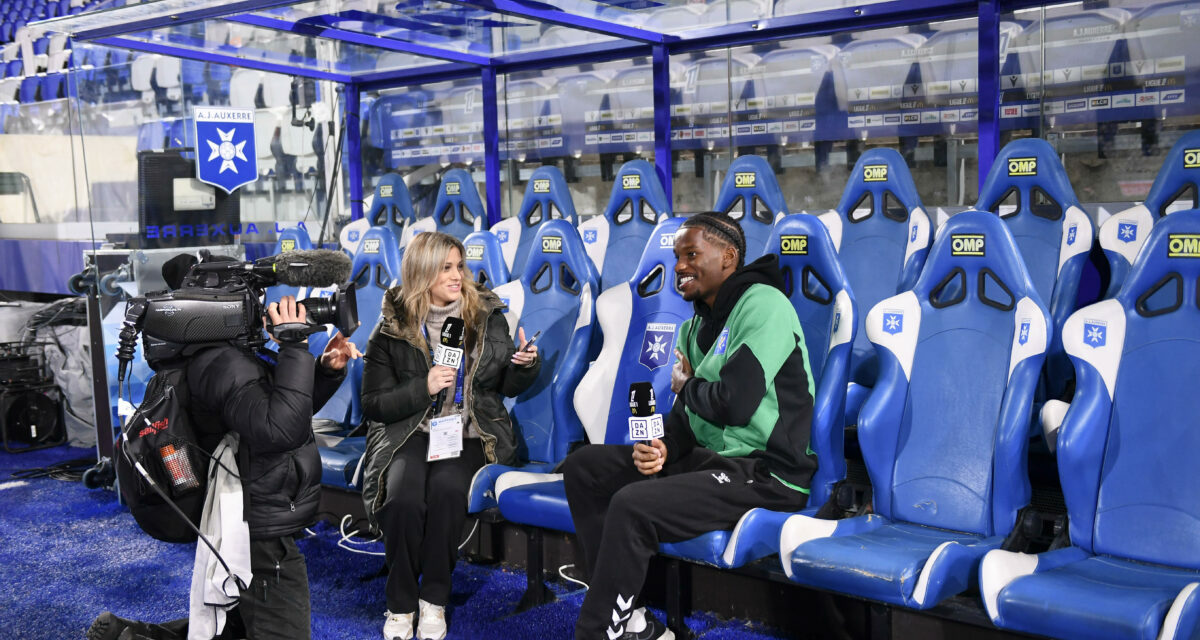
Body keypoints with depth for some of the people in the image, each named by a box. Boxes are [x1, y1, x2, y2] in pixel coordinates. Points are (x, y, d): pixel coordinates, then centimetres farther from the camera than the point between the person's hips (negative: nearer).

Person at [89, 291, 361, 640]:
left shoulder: (236, 354, 9)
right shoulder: (224, 363, -23)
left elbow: (294, 409, 19)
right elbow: (281, 429, -36)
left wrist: (328, 370, 2)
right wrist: (295, 348, -31)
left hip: (257, 530, 10)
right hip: (263, 541, -10)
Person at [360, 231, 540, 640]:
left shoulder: (486, 315, 7)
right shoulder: (392, 328, 1)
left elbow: (508, 387, 15)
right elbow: (373, 404, 1)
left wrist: (525, 366, -7)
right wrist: (423, 388, -14)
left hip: (469, 432, 1)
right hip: (410, 432, 0)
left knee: (446, 488, -33)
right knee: (403, 498, -31)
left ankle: (434, 601, -14)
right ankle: (401, 605, -9)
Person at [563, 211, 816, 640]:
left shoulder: (763, 305, -14)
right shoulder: (697, 325, 15)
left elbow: (735, 403, -25)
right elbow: (687, 414, 16)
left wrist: (686, 385, -4)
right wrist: (662, 446, -7)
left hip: (764, 472, -10)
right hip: (710, 458, 10)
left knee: (631, 507, -29)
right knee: (583, 467, 6)